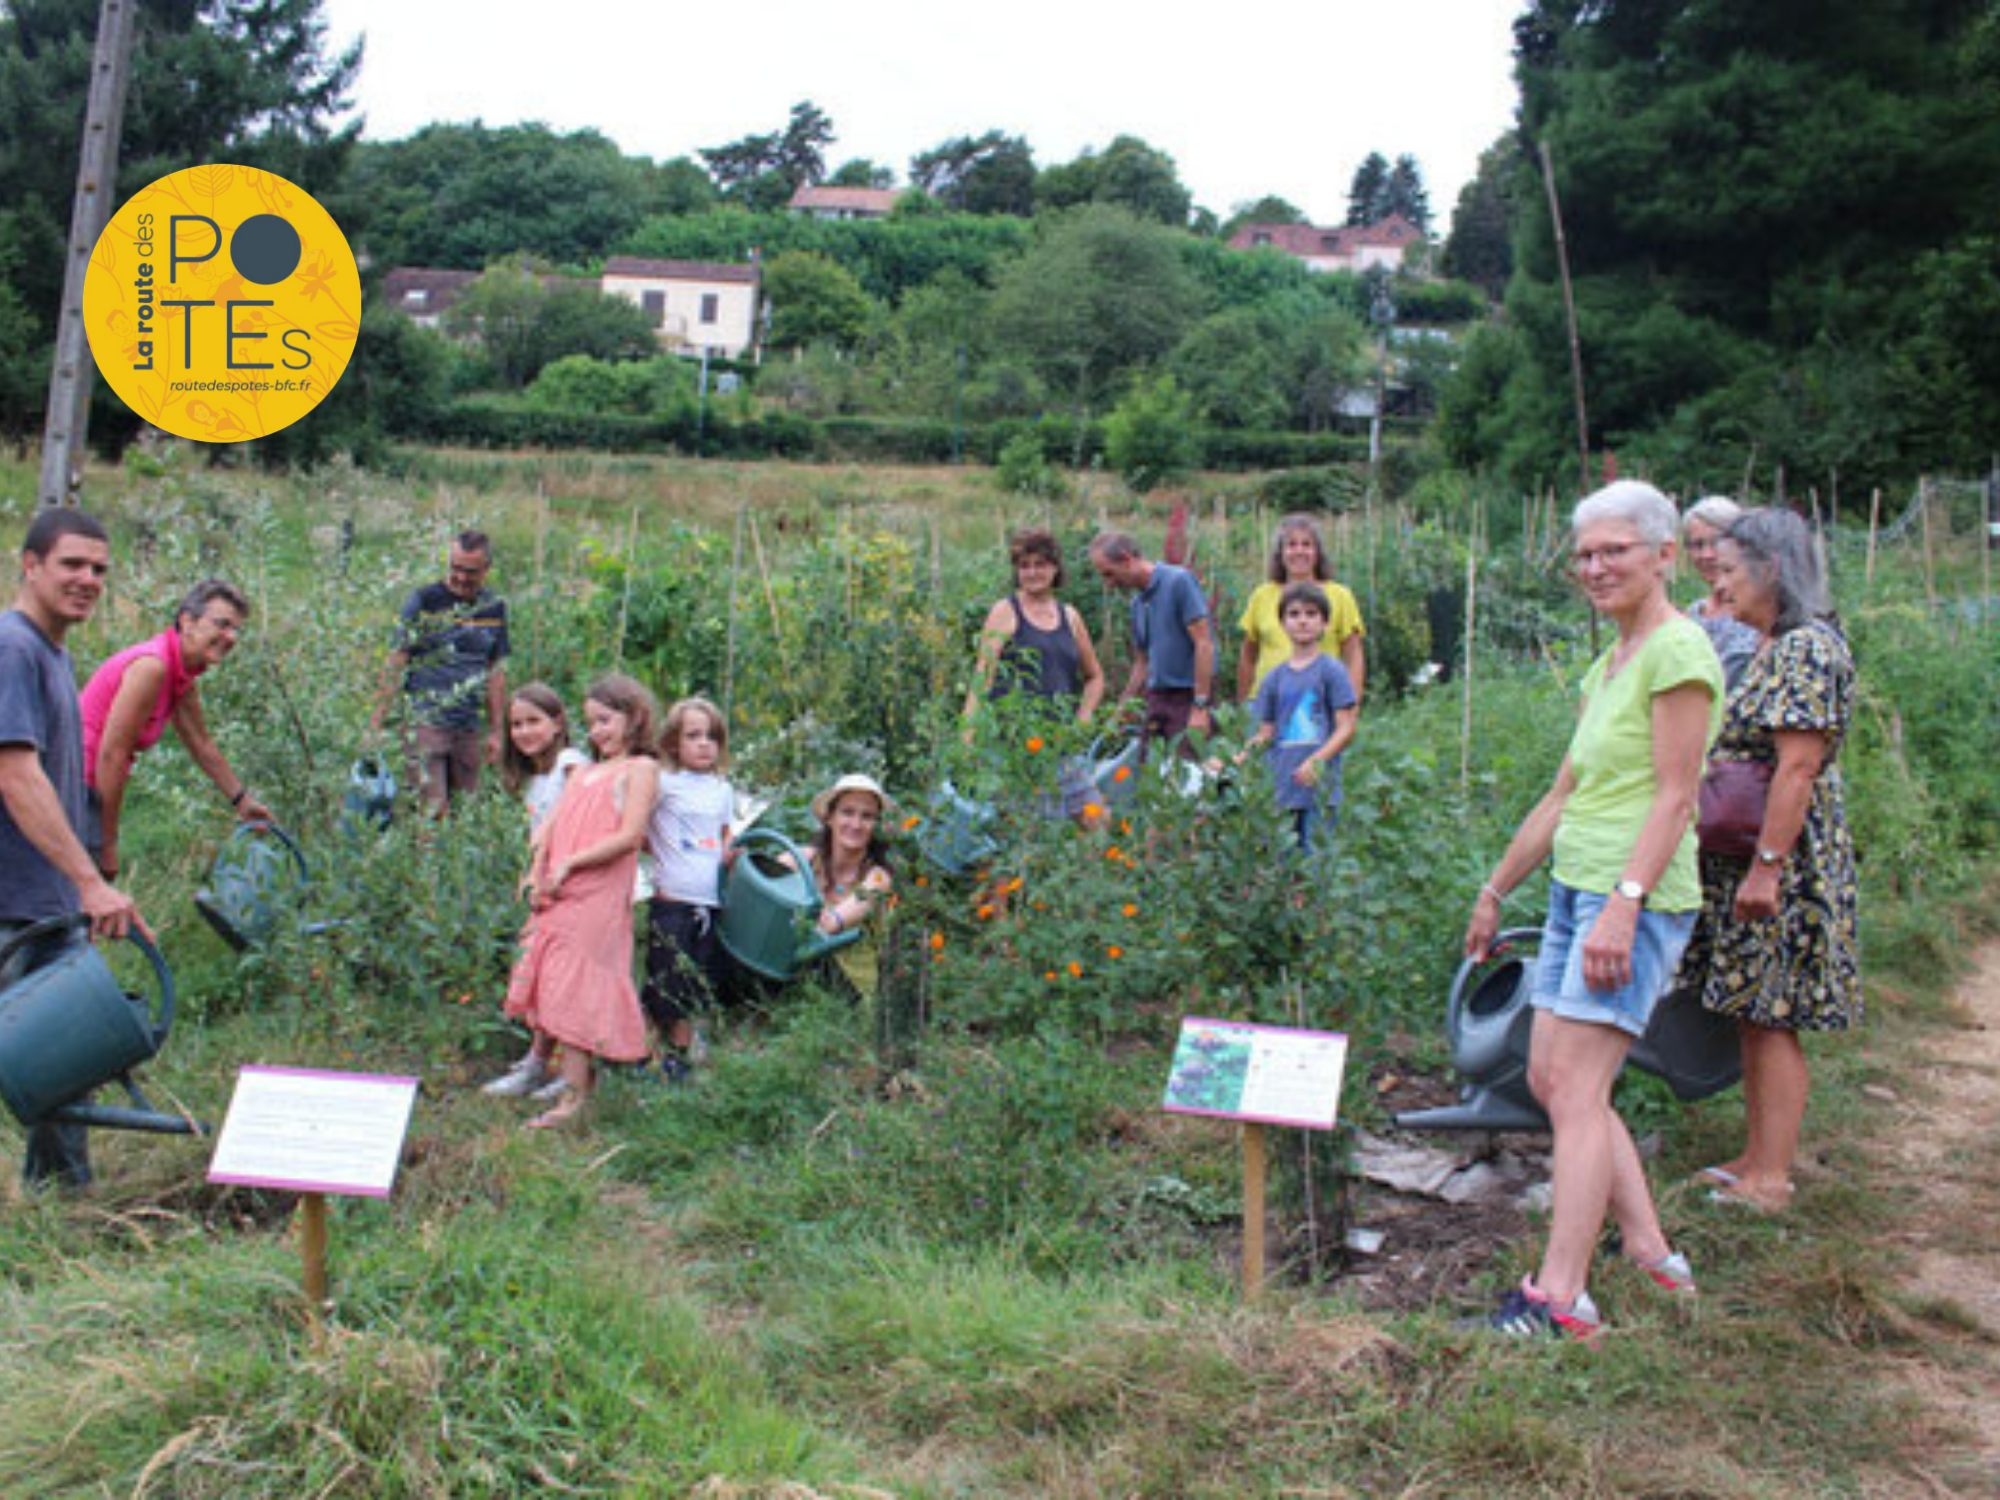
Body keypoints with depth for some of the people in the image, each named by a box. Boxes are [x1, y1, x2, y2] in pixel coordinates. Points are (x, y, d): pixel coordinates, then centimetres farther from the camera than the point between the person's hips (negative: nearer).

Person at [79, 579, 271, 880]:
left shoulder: (185, 679, 7)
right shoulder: (151, 666, -21)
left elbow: (202, 744, 23)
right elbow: (111, 754, -22)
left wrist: (242, 800, 31)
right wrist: (109, 845, -18)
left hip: (90, 793, 10)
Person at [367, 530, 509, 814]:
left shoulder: (494, 608, 9)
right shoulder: (423, 601, -3)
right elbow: (397, 659, -3)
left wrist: (496, 731, 13)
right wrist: (378, 719, -10)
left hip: (470, 728, 4)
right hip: (426, 723, -4)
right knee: (433, 810, -10)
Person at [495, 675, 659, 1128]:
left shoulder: (640, 769, -2)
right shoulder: (583, 772, 20)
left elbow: (630, 836, -13)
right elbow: (552, 828, 15)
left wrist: (569, 864, -14)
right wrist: (538, 875, -1)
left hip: (597, 899, -7)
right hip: (556, 896, 7)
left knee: (574, 988, -8)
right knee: (543, 977, 13)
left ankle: (574, 1094, -3)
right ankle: (538, 1063, 30)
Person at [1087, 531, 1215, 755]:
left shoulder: (1178, 581, -10)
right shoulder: (1137, 603, 15)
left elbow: (1204, 644, -15)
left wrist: (1200, 707, -20)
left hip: (1188, 697, -8)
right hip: (1156, 699, 8)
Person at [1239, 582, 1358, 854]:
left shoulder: (1332, 671, -1)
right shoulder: (1275, 677, 12)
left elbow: (1346, 729, -5)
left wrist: (1316, 761, -19)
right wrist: (1238, 760, -1)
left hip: (1319, 789, -4)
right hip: (1279, 789, 4)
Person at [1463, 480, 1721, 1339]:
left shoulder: (1678, 652, -10)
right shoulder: (1607, 667, 17)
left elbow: (1675, 797, -16)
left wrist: (1624, 904, -24)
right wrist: (1495, 891, 26)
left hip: (1638, 898, -9)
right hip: (1575, 887, 9)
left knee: (1575, 1089, -10)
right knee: (1550, 1078, 9)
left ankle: (1559, 1296, -6)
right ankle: (1651, 1253, 18)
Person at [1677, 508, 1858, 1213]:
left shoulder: (1806, 649, -17)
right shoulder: (1772, 647, 14)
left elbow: (1798, 767, -23)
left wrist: (1767, 866, -25)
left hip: (1783, 861, -10)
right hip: (1747, 859, 10)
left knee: (1772, 1018, -4)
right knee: (1752, 1014, 14)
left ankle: (1772, 1177, 3)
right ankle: (1756, 1157, 23)